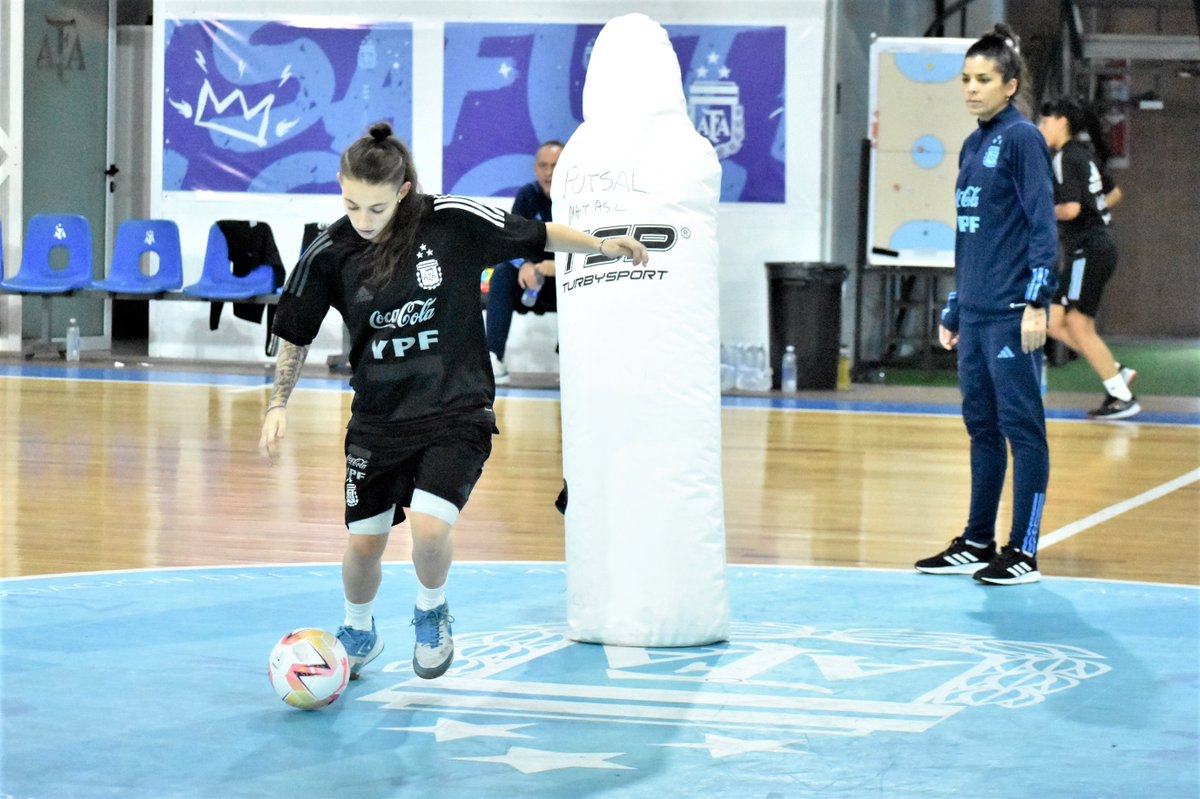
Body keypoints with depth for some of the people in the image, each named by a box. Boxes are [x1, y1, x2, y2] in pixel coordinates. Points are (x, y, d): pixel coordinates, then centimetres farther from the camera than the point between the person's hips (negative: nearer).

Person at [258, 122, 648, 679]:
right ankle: (358, 633, 38)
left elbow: (538, 236, 1)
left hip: (456, 410, -3)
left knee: (428, 528, -22)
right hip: (377, 419, 3)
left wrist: (600, 245, -4)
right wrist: (278, 405, -1)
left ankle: (431, 613, 12)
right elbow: (295, 336, 5)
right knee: (362, 544, 6)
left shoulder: (454, 222, -15)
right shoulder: (329, 253, -8)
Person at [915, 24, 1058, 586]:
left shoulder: (1021, 138, -7)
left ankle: (1024, 554, 1)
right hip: (974, 312, 8)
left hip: (1011, 313, -8)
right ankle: (977, 544, 20)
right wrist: (952, 312, 21)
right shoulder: (972, 146, 16)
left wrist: (1036, 302, -18)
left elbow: (1042, 224, -12)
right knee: (981, 427, 13)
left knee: (1021, 427, -3)